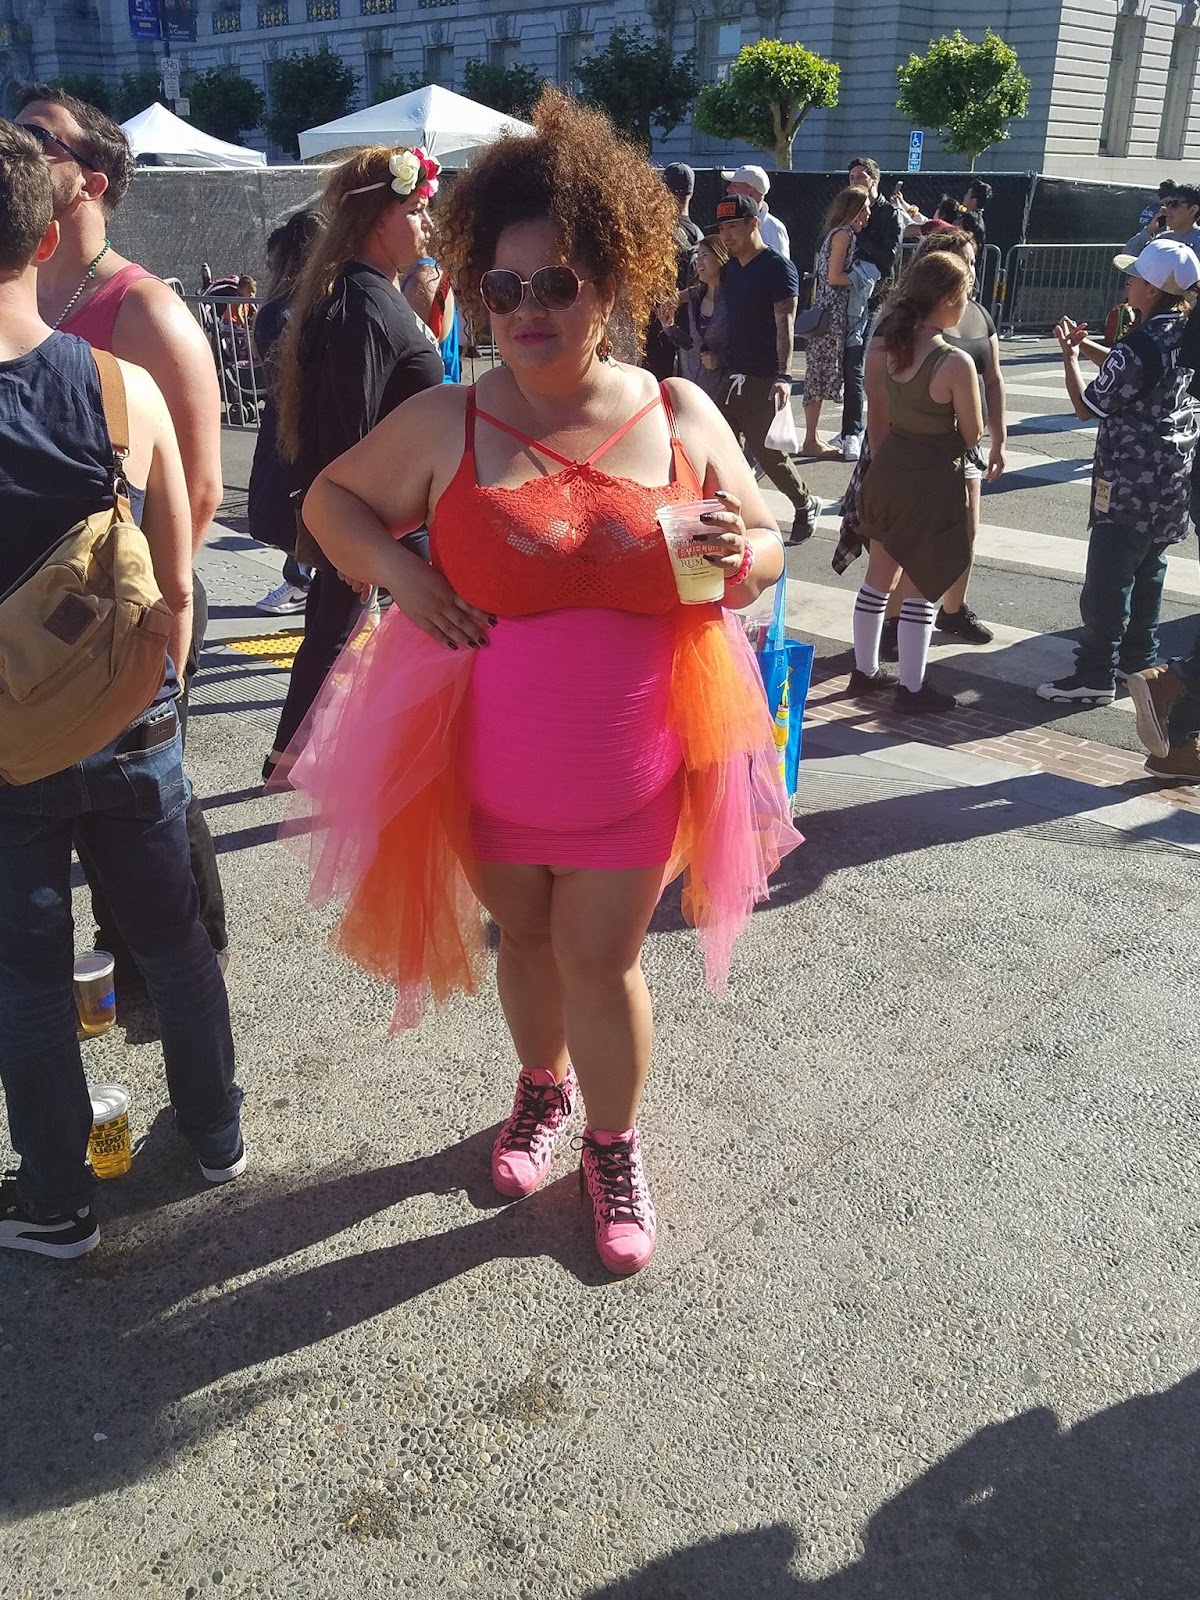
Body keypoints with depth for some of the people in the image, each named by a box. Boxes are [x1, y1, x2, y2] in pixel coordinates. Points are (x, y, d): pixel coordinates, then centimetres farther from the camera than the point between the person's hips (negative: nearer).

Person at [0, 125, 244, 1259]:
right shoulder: (126, 389, -11)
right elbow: (178, 587, -4)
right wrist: (156, 698, 12)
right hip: (135, 733, 3)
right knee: (171, 935, 20)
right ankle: (216, 1133, 40)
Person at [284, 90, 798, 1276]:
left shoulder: (681, 415, -5)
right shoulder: (445, 423, -7)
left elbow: (766, 548, 5)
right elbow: (330, 496, 7)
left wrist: (739, 557, -20)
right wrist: (398, 572, -12)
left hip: (633, 769, -1)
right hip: (489, 767, 1)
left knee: (601, 962, 9)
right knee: (522, 939, 20)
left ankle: (614, 1149, 33)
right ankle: (543, 1089, 48)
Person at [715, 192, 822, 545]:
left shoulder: (777, 267, -10)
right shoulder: (731, 268, 13)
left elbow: (785, 325, -17)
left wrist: (783, 376, -27)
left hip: (763, 379, -7)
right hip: (731, 373, 7)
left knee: (767, 451, -3)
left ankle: (805, 506, 18)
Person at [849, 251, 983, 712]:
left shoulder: (881, 346, -4)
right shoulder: (956, 363, -23)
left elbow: (877, 420, 5)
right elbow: (973, 435, -12)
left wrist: (884, 465, 17)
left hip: (888, 469, 7)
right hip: (934, 479, -6)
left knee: (879, 575, 20)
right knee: (919, 588, 6)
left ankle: (865, 670, 33)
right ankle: (912, 689, 18)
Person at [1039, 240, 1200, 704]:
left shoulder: (1137, 349, -23)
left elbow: (1087, 406, -13)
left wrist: (1069, 354, -1)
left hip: (1130, 485, -9)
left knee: (1107, 581, -2)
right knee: (1148, 571, 19)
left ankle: (1095, 676, 4)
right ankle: (1140, 658, 31)